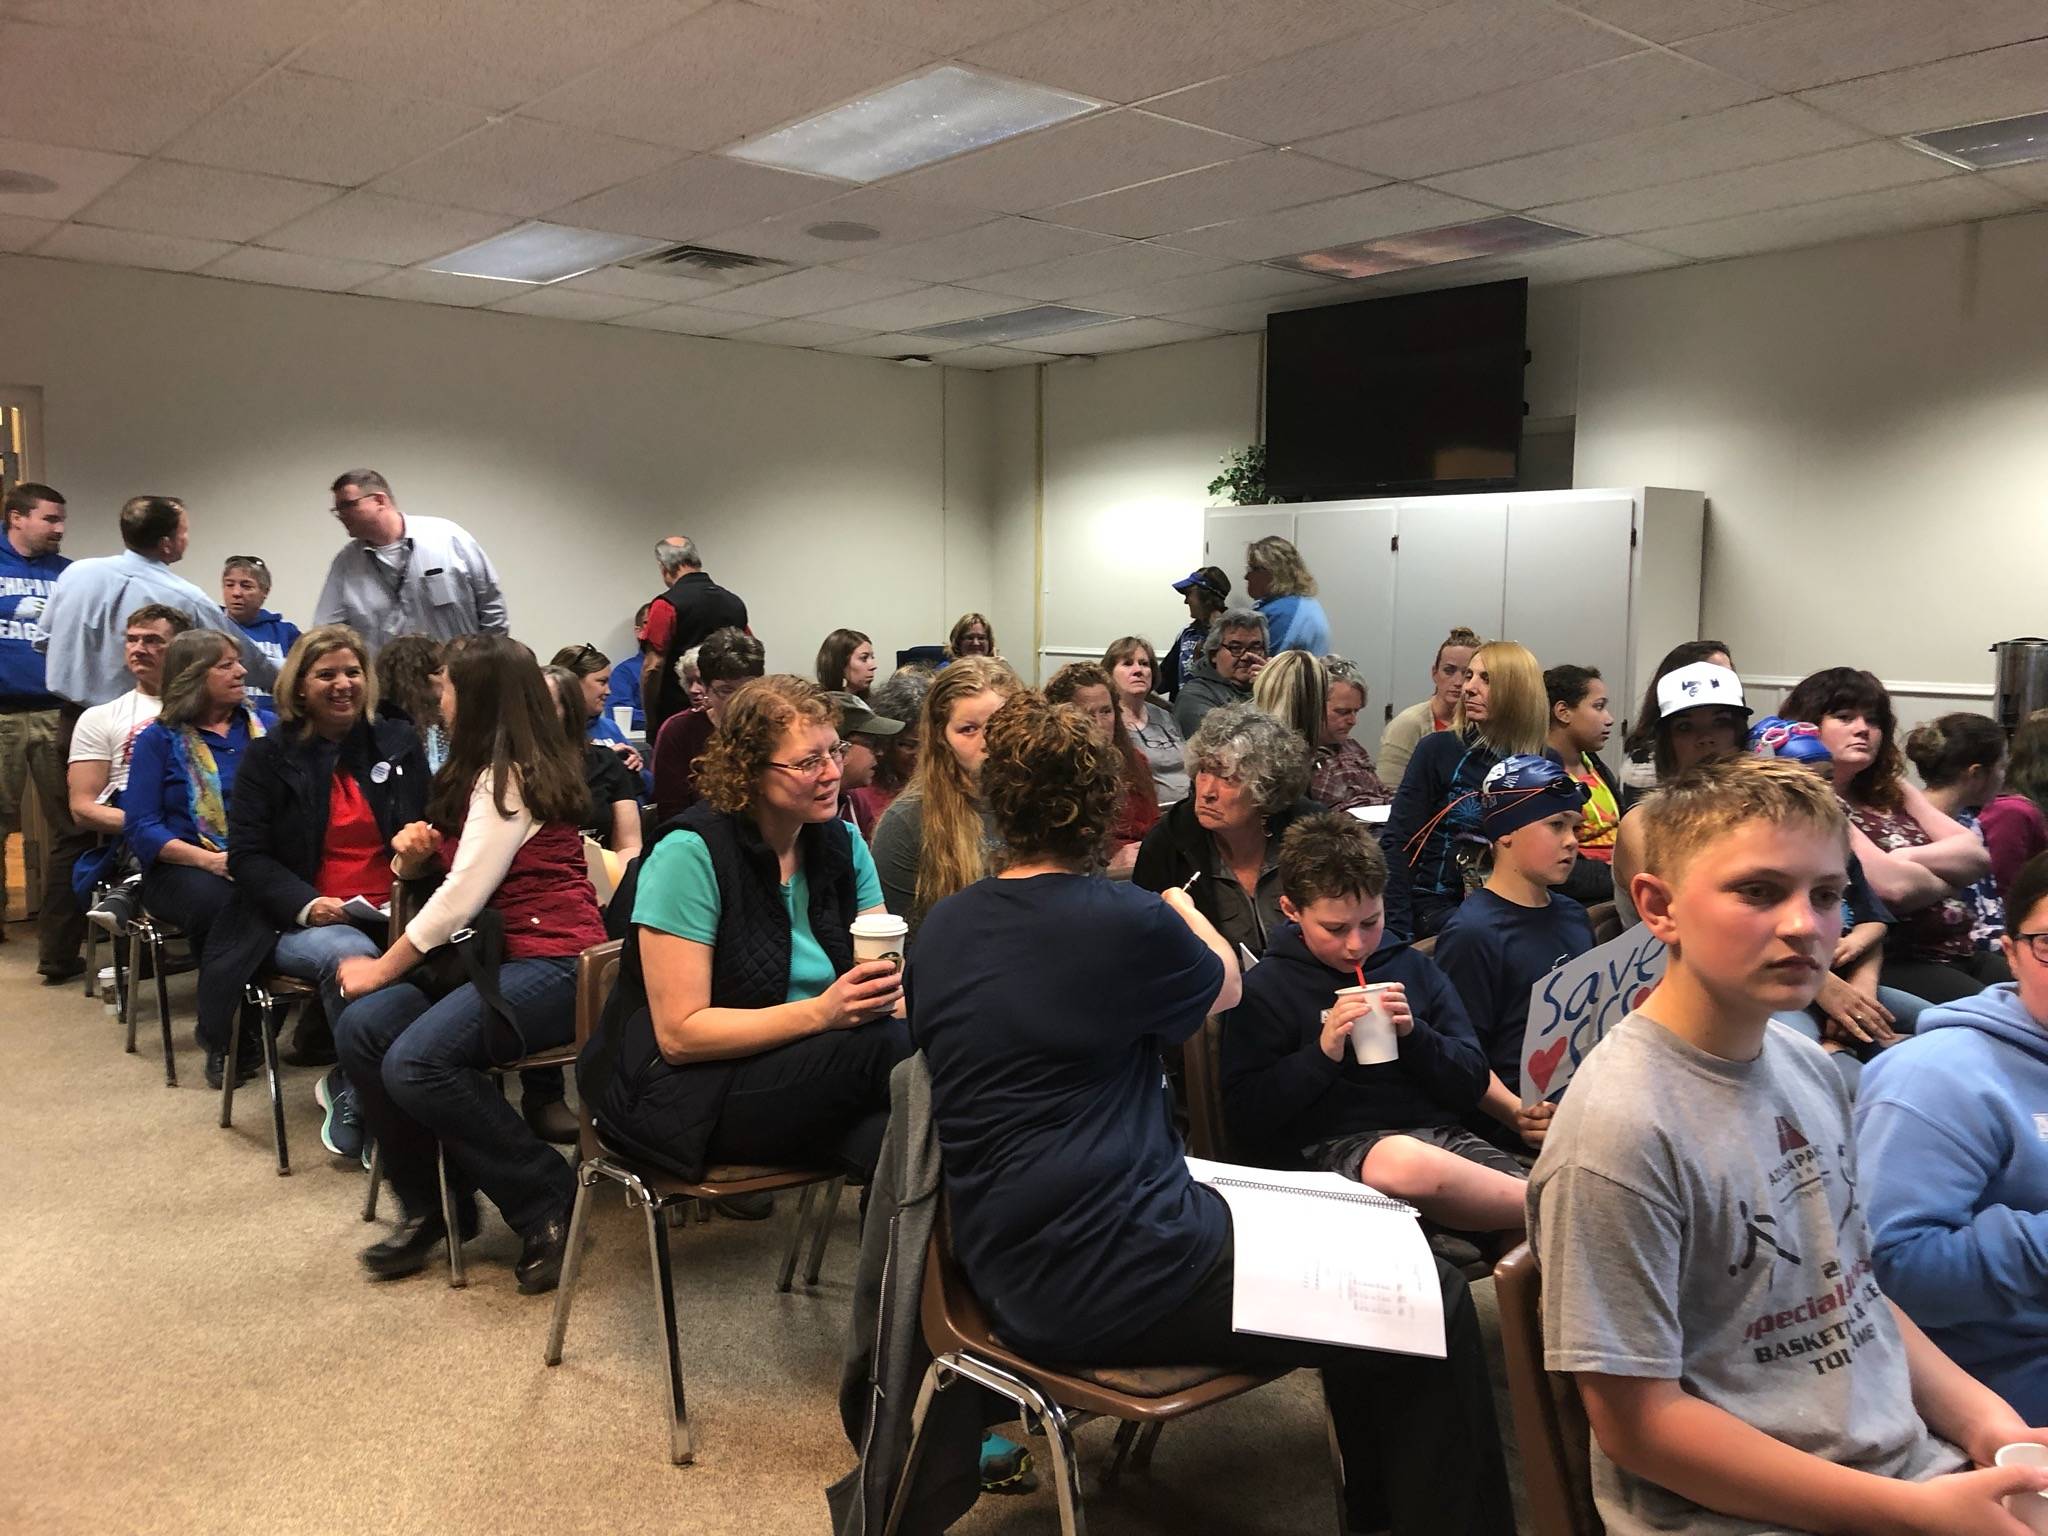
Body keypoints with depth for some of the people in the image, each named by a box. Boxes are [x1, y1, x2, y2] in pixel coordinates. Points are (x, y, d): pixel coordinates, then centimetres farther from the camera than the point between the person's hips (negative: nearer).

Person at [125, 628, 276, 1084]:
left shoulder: (266, 726, 15)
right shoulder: (159, 739, 7)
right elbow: (141, 827, -3)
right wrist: (210, 859, -18)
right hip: (184, 868, -2)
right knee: (223, 901, -37)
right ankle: (222, 1041, -18)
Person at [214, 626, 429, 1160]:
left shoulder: (399, 742, 13)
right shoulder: (269, 756, 5)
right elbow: (247, 856, 1)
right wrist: (306, 904, -17)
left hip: (392, 916, 2)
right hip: (298, 923, -2)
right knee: (352, 955, -37)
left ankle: (348, 1088, -13)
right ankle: (361, 1096, -13)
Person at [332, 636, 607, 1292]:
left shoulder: (509, 775, -9)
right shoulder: (486, 772, 20)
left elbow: (466, 892, -14)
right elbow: (461, 876, 21)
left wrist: (384, 968, -6)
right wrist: (414, 858, -1)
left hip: (552, 961, -9)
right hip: (496, 956, 9)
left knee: (416, 1064, -27)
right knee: (361, 1028, -10)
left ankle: (548, 1202, -9)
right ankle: (428, 1207, 2)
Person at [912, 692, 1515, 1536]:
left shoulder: (942, 929, 3)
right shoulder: (1124, 922, -16)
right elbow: (1224, 985, 5)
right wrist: (1186, 914, 27)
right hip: (1113, 1273, -8)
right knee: (1428, 1300, 0)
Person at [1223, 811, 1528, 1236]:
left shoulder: (1412, 967, 15)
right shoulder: (1264, 988, 4)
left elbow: (1473, 1086, 14)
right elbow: (1245, 1121, -1)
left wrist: (1415, 1035, -5)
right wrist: (1322, 1054, -13)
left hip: (1441, 1136, 3)